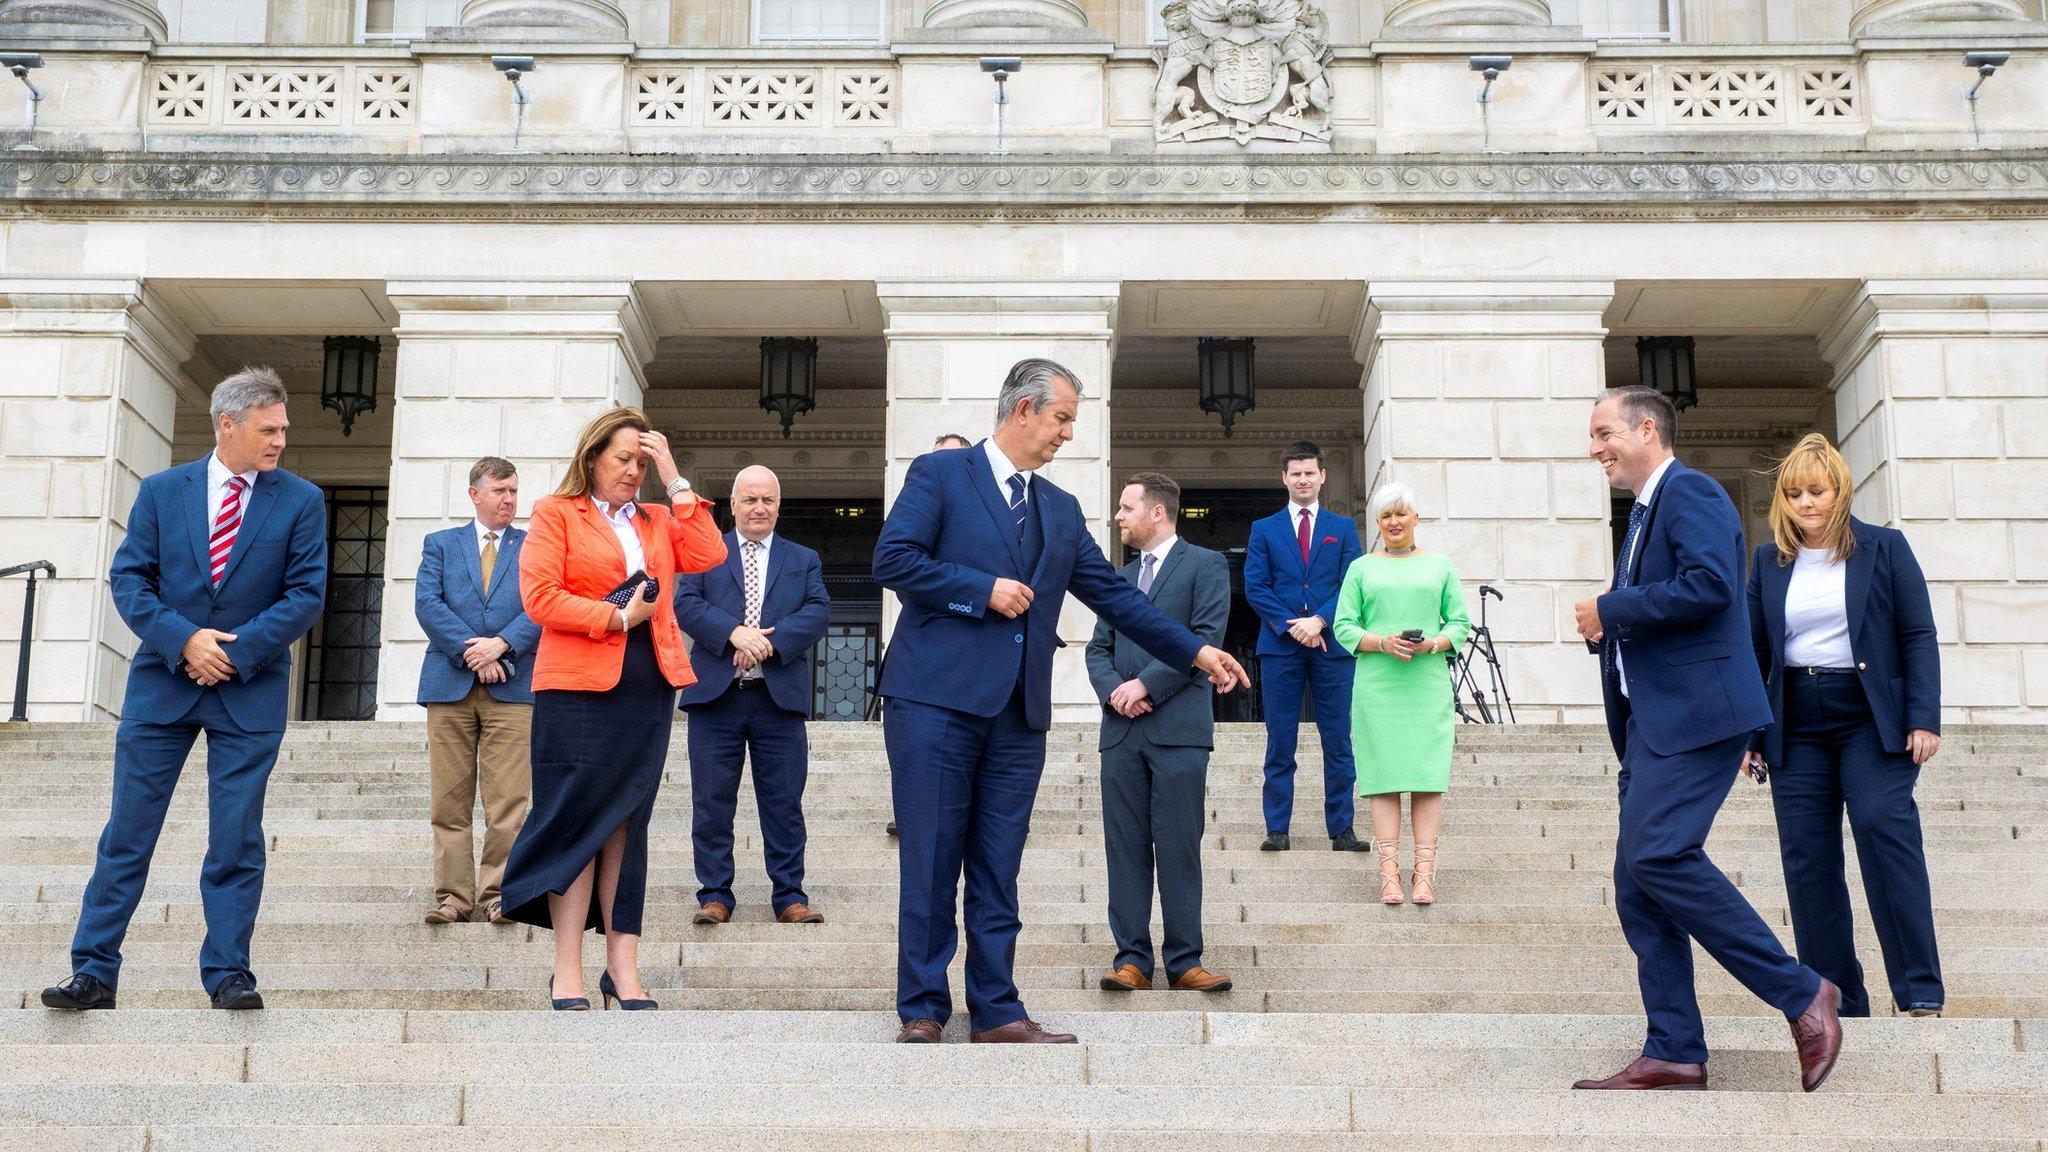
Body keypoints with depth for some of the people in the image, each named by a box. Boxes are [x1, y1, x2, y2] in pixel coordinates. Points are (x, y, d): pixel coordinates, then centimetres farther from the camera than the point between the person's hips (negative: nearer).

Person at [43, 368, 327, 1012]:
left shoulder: (301, 501, 1)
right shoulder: (162, 491, 5)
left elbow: (307, 594, -4)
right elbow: (128, 579, 1)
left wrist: (236, 650, -13)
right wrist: (182, 640, -14)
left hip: (250, 690, -1)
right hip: (161, 683, 1)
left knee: (237, 839, 1)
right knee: (127, 833, 3)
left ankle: (228, 974, 10)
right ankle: (93, 973, 9)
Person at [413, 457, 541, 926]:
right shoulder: (441, 544, 14)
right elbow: (427, 603, 1)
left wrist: (501, 644, -15)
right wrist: (470, 651, -11)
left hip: (513, 686, -1)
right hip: (450, 684, 1)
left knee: (508, 801, -5)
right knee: (449, 801, 1)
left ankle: (497, 894, 0)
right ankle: (454, 895, 5)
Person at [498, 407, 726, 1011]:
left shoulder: (659, 521, 19)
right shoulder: (555, 514, 5)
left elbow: (709, 555, 1)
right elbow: (539, 598, -7)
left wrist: (675, 480, 2)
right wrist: (617, 617, -10)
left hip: (648, 689, 4)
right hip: (579, 689, -4)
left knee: (626, 825, 6)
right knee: (578, 823, -3)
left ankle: (623, 966, 8)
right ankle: (568, 972, 1)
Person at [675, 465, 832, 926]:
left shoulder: (803, 559, 14)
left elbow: (819, 612, 0)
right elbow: (685, 604, -3)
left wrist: (769, 642, -15)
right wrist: (734, 632, -18)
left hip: (780, 697, 1)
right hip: (715, 696, 0)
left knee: (784, 803, 3)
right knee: (712, 803, 2)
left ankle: (790, 897, 9)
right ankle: (715, 895, 10)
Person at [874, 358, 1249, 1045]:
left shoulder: (1061, 510, 19)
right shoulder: (938, 475, 2)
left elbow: (1114, 595, 19)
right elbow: (892, 559, -9)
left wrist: (1195, 652, 14)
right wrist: (984, 590, -11)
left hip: (1019, 712, 5)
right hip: (936, 698, -5)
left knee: (998, 872, 7)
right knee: (930, 863, -2)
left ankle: (996, 1012, 11)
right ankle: (922, 1011, 6)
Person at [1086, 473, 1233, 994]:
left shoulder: (1205, 565, 4)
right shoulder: (1120, 578, 22)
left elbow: (1205, 638, -8)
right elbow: (1098, 648, 17)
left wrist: (1145, 683, -12)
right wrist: (1113, 690, -4)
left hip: (1178, 728, -5)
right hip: (1122, 731, 5)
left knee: (1179, 849, -4)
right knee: (1125, 848, 2)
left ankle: (1184, 961, 2)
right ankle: (1132, 959, 5)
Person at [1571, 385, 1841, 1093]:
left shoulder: (1691, 493, -7)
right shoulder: (1643, 514, 23)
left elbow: (1710, 584, -23)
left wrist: (1608, 611, -14)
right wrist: (1605, 628, 8)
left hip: (1695, 712, -10)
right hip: (1651, 719, 10)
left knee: (1657, 854, -21)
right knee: (1638, 883, 5)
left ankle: (1801, 993, -10)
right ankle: (1675, 1053, 8)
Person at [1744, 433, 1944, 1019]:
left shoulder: (1885, 548, 4)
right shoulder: (1769, 562, 12)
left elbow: (1918, 636, 0)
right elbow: (1755, 651, 14)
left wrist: (1924, 719, -9)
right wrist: (1746, 733, 9)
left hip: (1871, 717, -3)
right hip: (1797, 726, 3)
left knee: (1882, 825, -22)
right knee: (1807, 859, -1)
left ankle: (1920, 994, -15)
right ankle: (1837, 1004, 6)